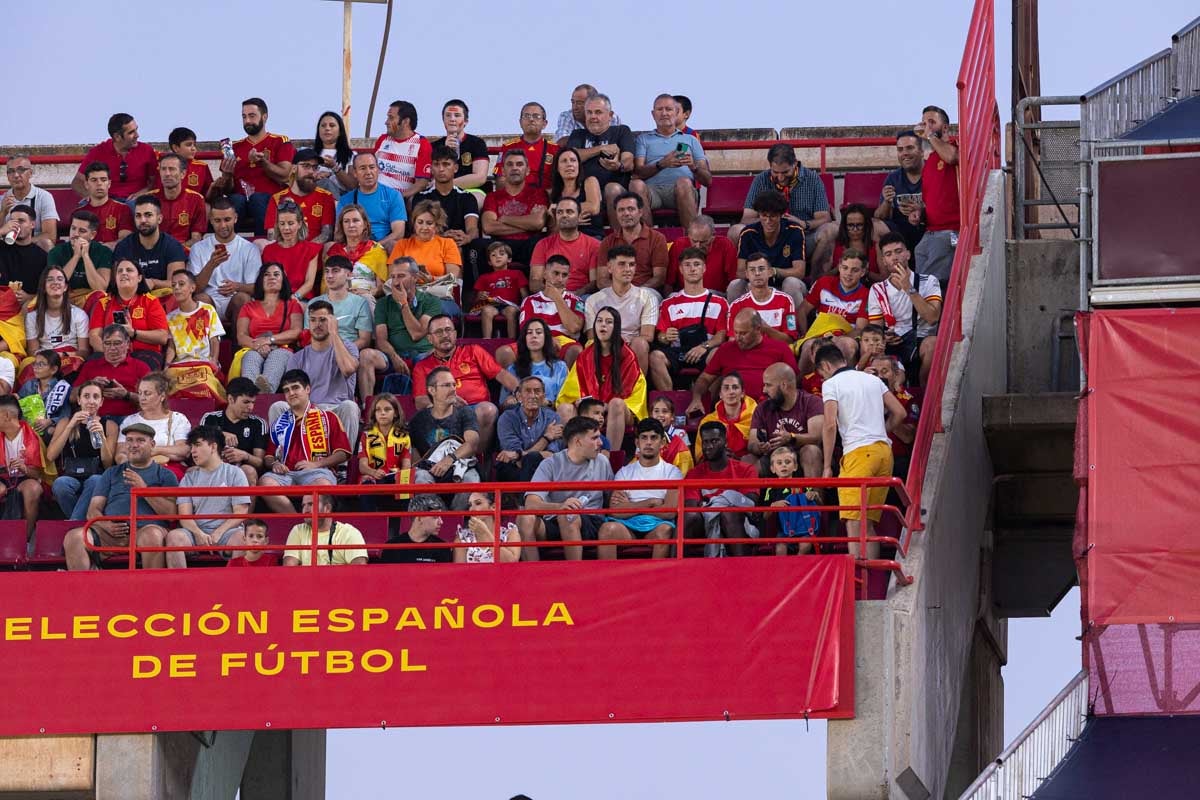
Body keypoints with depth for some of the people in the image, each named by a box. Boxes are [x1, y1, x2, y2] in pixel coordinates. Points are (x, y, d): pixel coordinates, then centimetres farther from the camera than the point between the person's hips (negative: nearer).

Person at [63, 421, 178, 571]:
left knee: (152, 536, -40)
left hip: (145, 528, -3)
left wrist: (144, 489, -4)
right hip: (111, 534, 3)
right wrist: (107, 526, -5)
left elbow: (171, 513, 4)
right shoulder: (112, 473, 27)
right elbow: (92, 511, 18)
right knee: (74, 537, -27)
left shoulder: (165, 475, 18)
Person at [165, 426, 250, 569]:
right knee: (174, 536, -29)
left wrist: (218, 533, -13)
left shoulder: (234, 473, 9)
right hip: (197, 532, 2)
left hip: (227, 531, -2)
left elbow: (241, 512, 1)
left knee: (242, 537, -36)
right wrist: (198, 534, -14)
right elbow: (184, 514, 7)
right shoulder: (189, 478, 18)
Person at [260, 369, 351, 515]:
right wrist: (274, 464, 0)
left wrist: (316, 464, -6)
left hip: (317, 471, -3)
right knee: (265, 482, -33)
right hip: (287, 473, 3)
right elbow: (268, 455, 25)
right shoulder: (279, 423, 28)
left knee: (324, 484, -41)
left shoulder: (327, 418, 17)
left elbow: (343, 453, 8)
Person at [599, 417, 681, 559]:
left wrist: (631, 506, 3)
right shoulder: (625, 472, 16)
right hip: (628, 526, 1)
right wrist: (651, 502, -2)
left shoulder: (672, 472, 12)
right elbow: (615, 510, 0)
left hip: (655, 525, -1)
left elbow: (670, 511, -4)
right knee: (608, 528, -34)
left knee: (665, 530, -38)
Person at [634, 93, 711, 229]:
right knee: (638, 186, -36)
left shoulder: (690, 140, 27)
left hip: (682, 192, 0)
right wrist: (661, 164, -11)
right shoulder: (644, 139, 26)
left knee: (683, 182, -37)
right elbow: (638, 171, 7)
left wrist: (693, 167, -6)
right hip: (653, 189, 0)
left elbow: (707, 180, 17)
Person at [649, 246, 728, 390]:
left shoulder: (718, 302, 16)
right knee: (656, 356, -31)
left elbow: (722, 334, 4)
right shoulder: (669, 303, 21)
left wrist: (705, 346, -15)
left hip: (704, 353, -2)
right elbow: (660, 334, 13)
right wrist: (666, 337, -13)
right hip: (676, 351, 2)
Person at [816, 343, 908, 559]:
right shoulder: (873, 380, 20)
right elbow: (900, 412, 16)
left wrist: (827, 466, -5)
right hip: (884, 451, 6)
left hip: (858, 451, -6)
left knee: (853, 520, -11)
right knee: (869, 521, 10)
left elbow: (830, 424, -9)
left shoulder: (831, 384, 2)